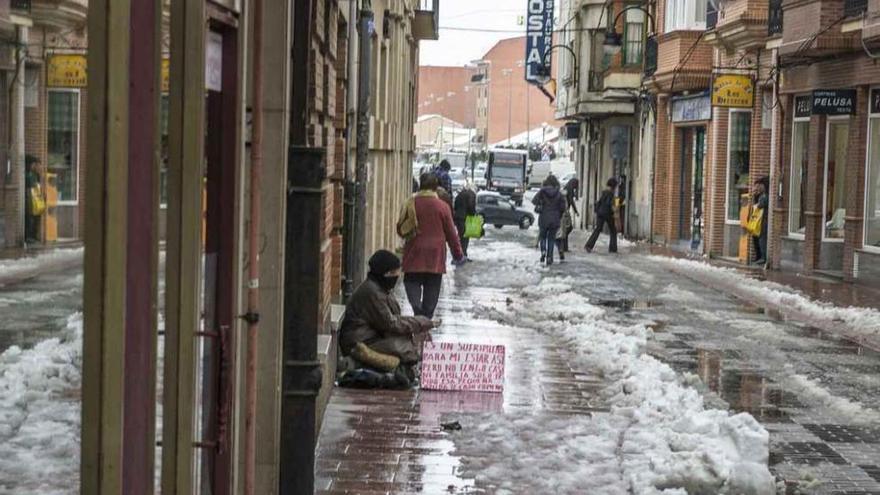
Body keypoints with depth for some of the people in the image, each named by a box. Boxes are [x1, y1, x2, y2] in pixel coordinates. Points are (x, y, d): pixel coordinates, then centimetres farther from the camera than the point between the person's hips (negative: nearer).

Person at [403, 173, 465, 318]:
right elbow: (451, 233, -1)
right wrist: (458, 254, 10)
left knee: (412, 282, 7)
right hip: (435, 257, 0)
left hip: (414, 255, 0)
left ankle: (416, 306, -20)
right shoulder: (442, 206, -5)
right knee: (432, 289, 9)